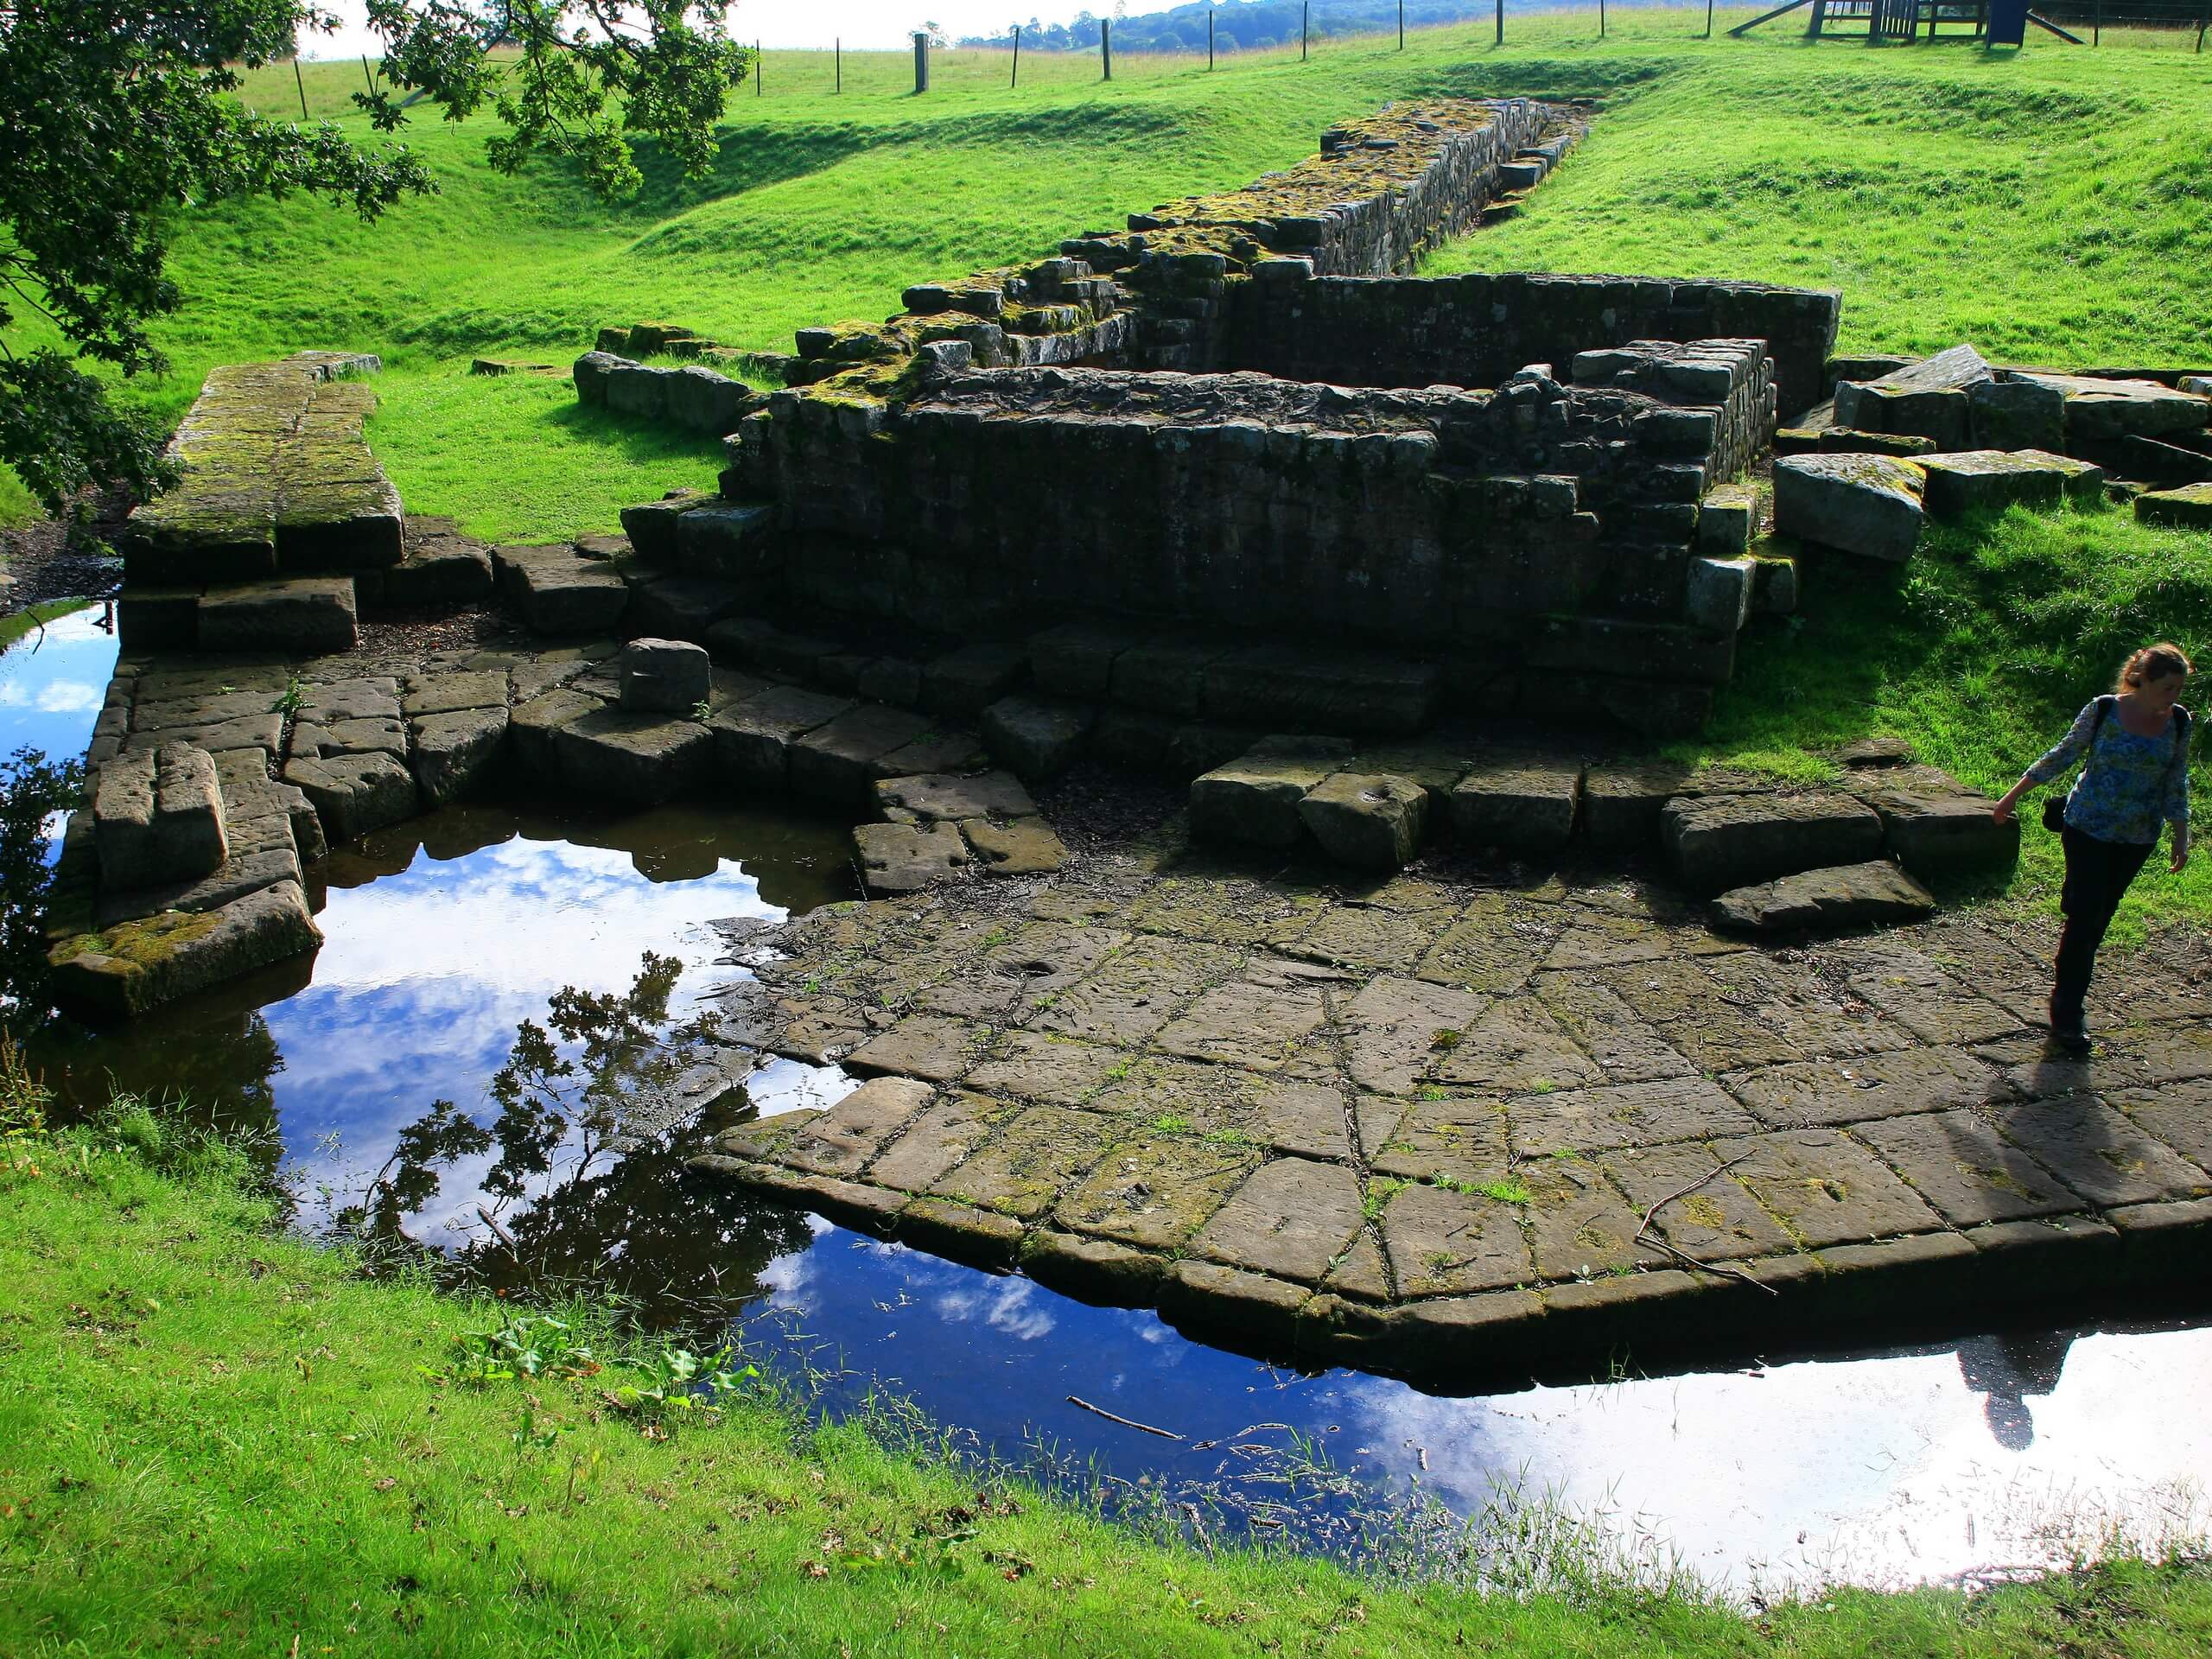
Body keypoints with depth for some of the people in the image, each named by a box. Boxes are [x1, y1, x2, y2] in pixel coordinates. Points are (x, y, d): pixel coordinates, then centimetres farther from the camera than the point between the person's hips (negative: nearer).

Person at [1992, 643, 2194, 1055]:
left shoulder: (2178, 723, -1)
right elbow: (2063, 755, 0)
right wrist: (2014, 794, 2)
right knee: (2084, 919, -7)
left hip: (2137, 838, 3)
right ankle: (2065, 1016, -3)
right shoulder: (2103, 711, -11)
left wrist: (2181, 835, 7)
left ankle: (2068, 987, 27)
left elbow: (2176, 784, 8)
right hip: (2088, 831, -3)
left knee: (2100, 918, 10)